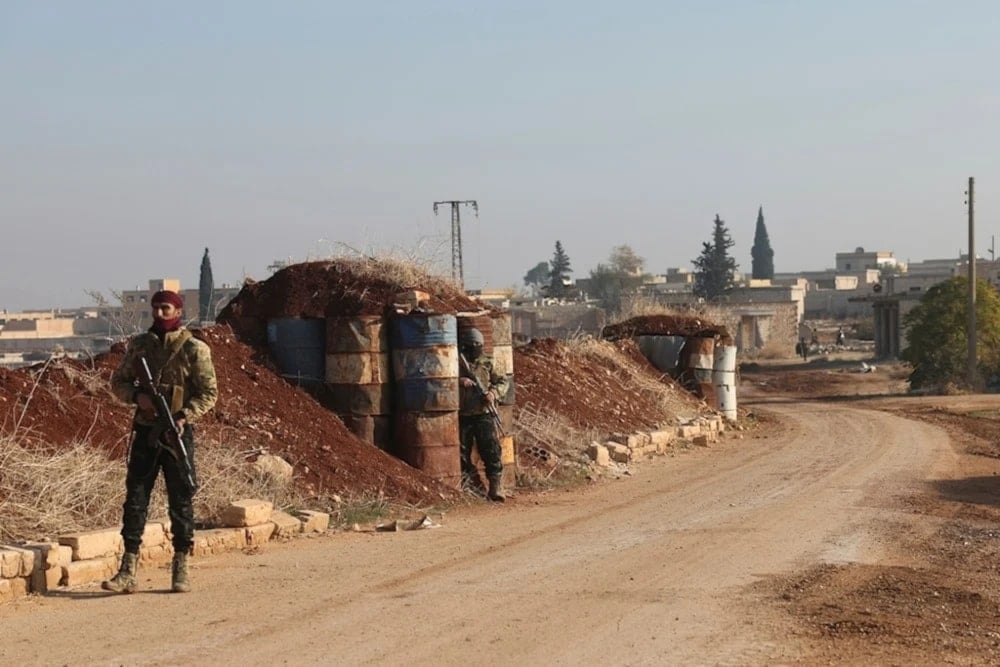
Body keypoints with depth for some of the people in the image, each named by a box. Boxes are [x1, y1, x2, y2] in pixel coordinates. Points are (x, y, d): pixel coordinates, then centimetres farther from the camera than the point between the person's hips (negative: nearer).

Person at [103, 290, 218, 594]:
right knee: (135, 498, 1)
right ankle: (128, 571, 3)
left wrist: (184, 416, -18)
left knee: (181, 500, 3)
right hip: (145, 430, 3)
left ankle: (181, 569, 11)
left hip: (178, 432, -3)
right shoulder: (139, 345, 7)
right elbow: (118, 380, 14)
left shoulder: (194, 349, -4)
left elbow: (209, 392, -4)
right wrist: (137, 395, -7)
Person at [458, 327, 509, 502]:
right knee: (463, 454, 4)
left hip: (483, 414, 0)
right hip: (462, 416, 0)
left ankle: (495, 486, -5)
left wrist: (493, 392, -8)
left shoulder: (487, 363, 9)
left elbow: (502, 381, 11)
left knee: (491, 451, -9)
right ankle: (474, 485, 16)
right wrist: (459, 381, -21)